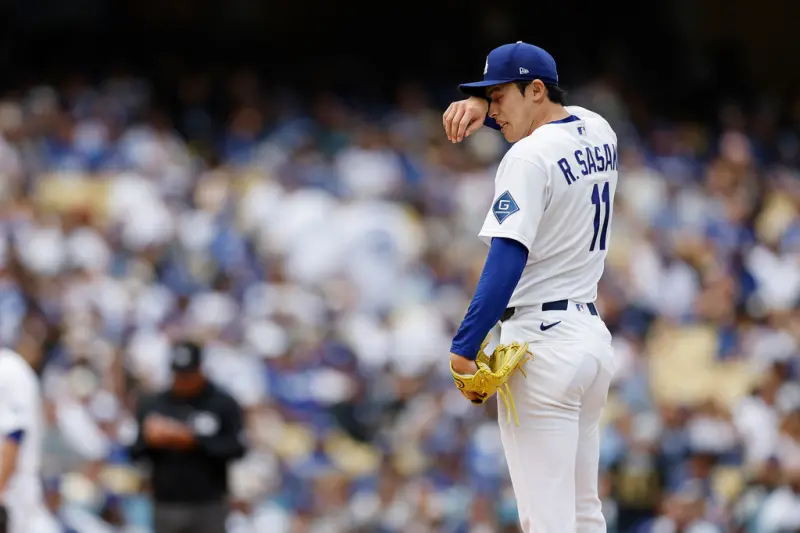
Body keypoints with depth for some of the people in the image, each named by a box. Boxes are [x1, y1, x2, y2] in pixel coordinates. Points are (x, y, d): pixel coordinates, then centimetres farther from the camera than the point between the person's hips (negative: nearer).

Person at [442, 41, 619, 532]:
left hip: (543, 342, -9)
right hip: (594, 335, 9)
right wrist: (479, 105, 10)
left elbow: (507, 259, -22)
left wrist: (464, 348, -22)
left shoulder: (529, 157, -13)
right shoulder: (597, 132, 11)